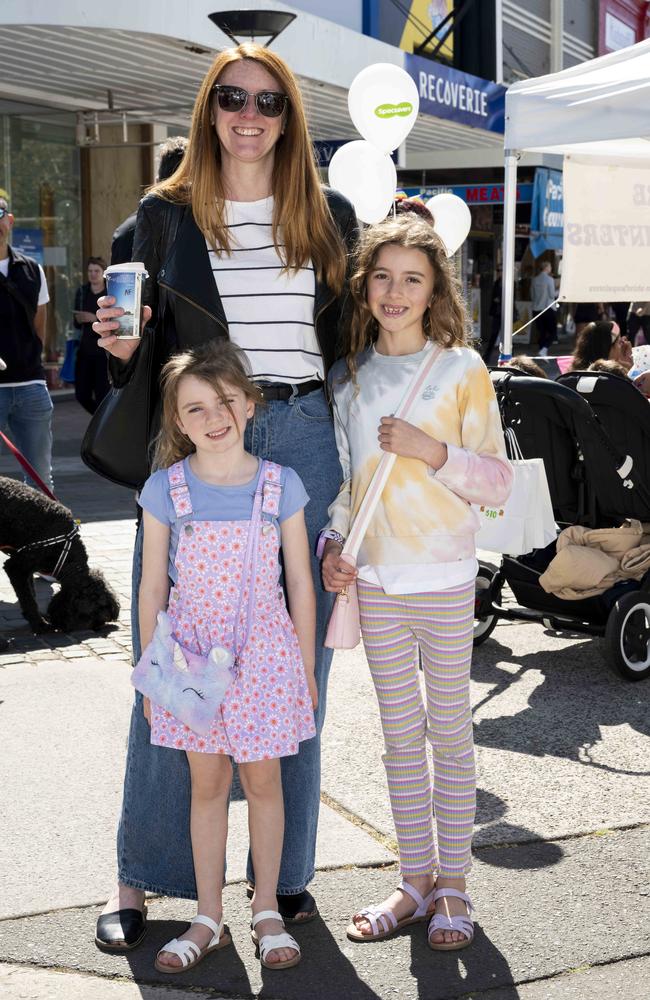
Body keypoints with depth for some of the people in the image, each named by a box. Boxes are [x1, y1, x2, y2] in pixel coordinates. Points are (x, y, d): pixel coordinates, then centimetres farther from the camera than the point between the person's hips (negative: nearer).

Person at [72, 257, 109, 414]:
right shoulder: (82, 292, 10)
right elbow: (77, 324, 15)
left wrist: (95, 318, -20)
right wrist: (79, 320, -7)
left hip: (105, 350, -5)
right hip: (85, 349, 5)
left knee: (102, 395, -7)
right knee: (82, 395, 5)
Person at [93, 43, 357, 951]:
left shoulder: (330, 216, 10)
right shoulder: (166, 213, 7)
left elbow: (351, 340, 13)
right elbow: (147, 349, 10)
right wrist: (122, 346, -11)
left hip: (304, 444, 1)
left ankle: (284, 873, 21)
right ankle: (139, 879, 15)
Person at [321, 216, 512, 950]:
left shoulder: (461, 369, -5)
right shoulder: (348, 376, 6)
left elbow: (497, 480, -6)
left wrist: (430, 449, -19)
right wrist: (331, 544, -1)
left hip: (445, 579, -3)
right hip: (375, 580, 4)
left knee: (450, 730, 6)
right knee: (400, 734, 11)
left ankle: (453, 885, 18)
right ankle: (415, 881, 23)